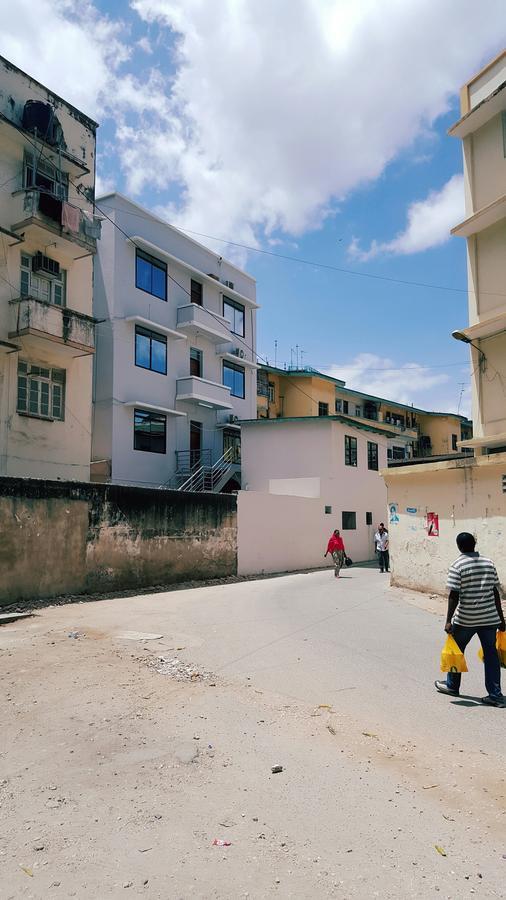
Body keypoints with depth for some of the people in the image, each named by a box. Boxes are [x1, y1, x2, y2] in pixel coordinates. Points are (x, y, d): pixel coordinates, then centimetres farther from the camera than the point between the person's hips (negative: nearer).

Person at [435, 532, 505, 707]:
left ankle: (452, 685, 30)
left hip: (465, 619, -3)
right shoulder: (488, 563, 2)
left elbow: (454, 596, -15)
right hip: (489, 618, 4)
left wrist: (448, 621, -11)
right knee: (491, 654, 9)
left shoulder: (457, 566, -11)